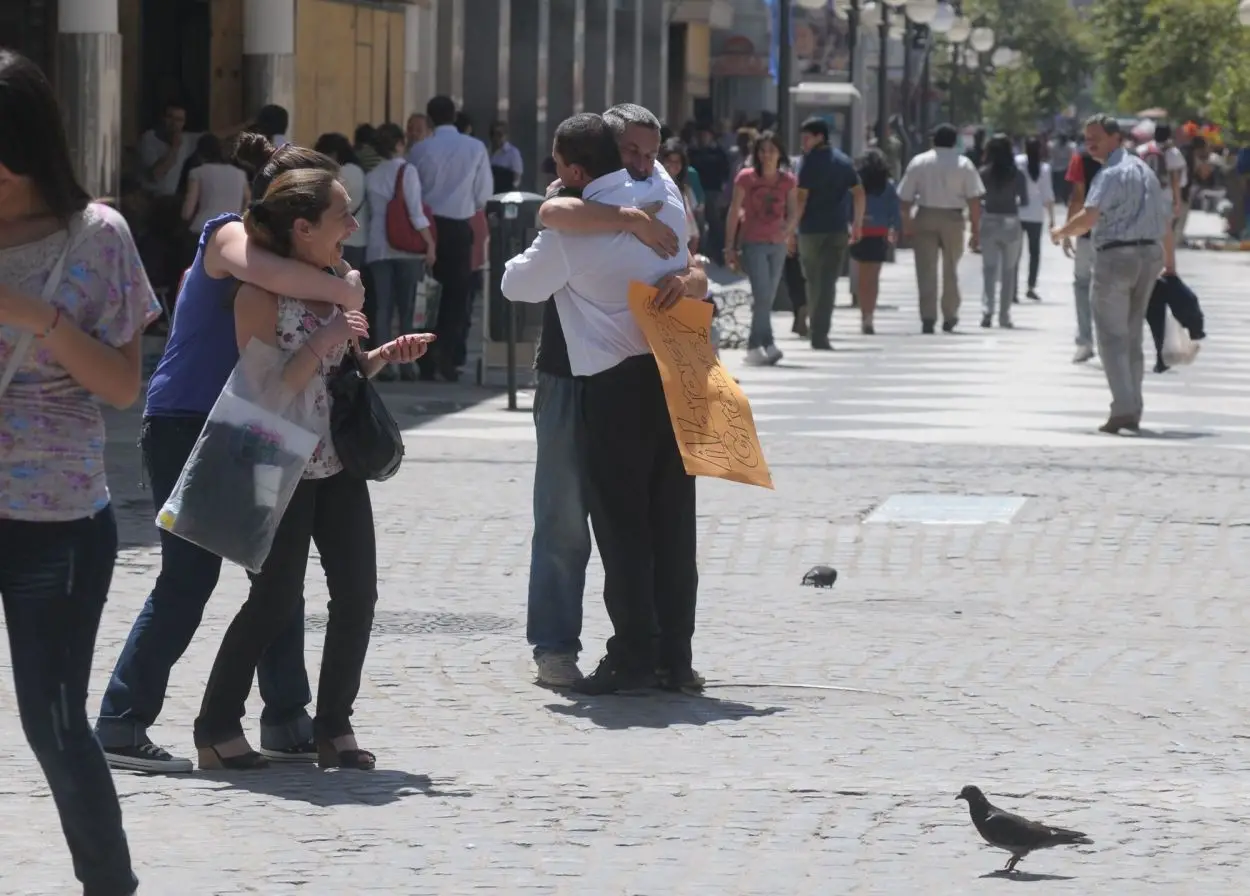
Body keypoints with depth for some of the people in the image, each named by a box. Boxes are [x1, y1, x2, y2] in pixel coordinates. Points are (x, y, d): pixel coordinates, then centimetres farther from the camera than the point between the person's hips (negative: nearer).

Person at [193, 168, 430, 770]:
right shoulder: (260, 295, -14)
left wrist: (383, 357, 2)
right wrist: (326, 342, -26)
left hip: (337, 461, 7)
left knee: (357, 592, 0)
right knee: (276, 601, -6)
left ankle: (334, 725, 10)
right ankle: (217, 726, 6)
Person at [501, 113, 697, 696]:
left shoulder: (569, 230, -12)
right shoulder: (666, 201, 4)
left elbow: (517, 285, 3)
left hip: (617, 383, -6)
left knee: (621, 522, 0)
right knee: (672, 518, 10)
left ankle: (633, 658, -1)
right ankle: (675, 653, 13)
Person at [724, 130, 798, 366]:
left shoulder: (788, 181, 5)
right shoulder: (746, 178, -4)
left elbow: (793, 213, 3)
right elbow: (734, 213, -1)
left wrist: (787, 230, -19)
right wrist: (730, 246, -2)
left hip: (777, 244, 4)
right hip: (753, 243, -4)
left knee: (767, 298, 7)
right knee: (763, 295, -16)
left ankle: (754, 348, 15)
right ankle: (767, 344, -17)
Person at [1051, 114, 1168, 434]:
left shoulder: (1111, 173, -12)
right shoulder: (1145, 170, 16)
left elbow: (1089, 217, -24)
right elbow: (1165, 217, 19)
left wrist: (1061, 232, -7)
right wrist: (1167, 263, 25)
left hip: (1116, 255, -8)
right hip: (1150, 253, 8)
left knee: (1113, 336, -4)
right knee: (1133, 335, 15)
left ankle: (1123, 407, -14)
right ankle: (1133, 409, 14)